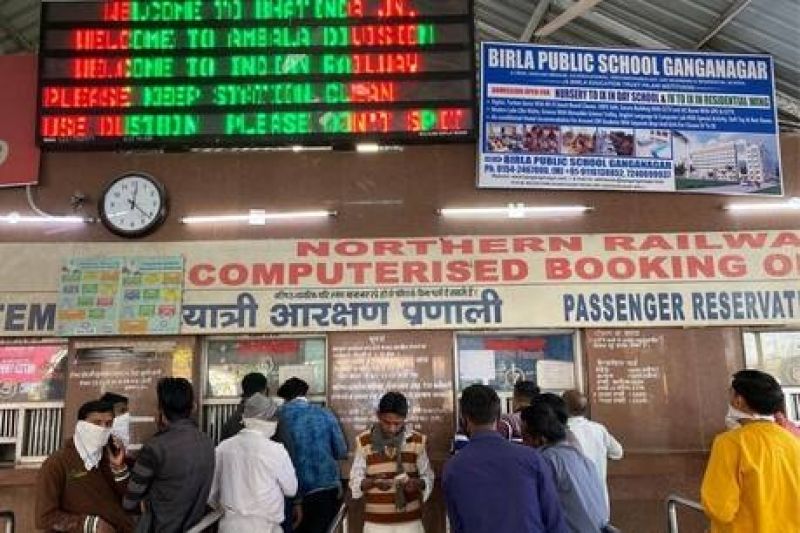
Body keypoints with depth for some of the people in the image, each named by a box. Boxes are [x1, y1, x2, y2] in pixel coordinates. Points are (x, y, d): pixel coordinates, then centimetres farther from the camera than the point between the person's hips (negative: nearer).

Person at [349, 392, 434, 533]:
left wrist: (417, 483, -18)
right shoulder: (364, 441, -4)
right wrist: (373, 482, -22)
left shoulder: (417, 440, -2)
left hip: (409, 521, 1)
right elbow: (355, 481, -2)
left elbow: (428, 478, 4)